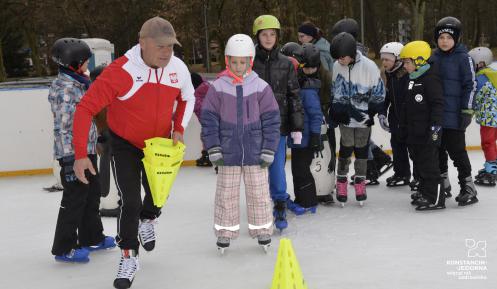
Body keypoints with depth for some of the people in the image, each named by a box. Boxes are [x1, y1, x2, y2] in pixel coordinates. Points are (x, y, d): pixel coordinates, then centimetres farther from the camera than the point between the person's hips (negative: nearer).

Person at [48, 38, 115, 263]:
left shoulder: (80, 83, 12)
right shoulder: (64, 88, -18)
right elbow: (62, 126, -22)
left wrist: (97, 137, 28)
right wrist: (69, 158, -25)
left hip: (88, 149, 10)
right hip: (72, 152, -10)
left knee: (92, 192, 18)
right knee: (75, 198, -5)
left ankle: (91, 237, 32)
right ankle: (64, 248, 3)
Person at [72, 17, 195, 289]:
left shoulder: (178, 68, -17)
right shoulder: (120, 71, -32)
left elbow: (187, 98, 6)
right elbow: (85, 108, -29)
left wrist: (178, 128, -8)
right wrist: (80, 154, -32)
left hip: (159, 142, 4)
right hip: (125, 144, -4)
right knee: (130, 202, -8)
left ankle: (147, 221, 54)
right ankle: (128, 258, 10)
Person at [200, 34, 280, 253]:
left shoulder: (261, 87, -3)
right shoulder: (218, 87, -4)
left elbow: (271, 120, 0)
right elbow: (208, 119, -1)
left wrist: (268, 150, -3)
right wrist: (213, 149, -5)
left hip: (255, 151, 0)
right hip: (228, 152, 0)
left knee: (259, 193, 9)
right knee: (226, 194, 9)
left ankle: (262, 229, 24)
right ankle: (225, 231, 22)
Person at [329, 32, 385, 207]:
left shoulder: (369, 66, -15)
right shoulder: (336, 66, -7)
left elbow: (379, 93, -6)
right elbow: (337, 93, -2)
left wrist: (371, 111, -8)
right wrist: (349, 110, -12)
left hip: (364, 119, -1)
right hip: (346, 118, 1)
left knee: (361, 150, 9)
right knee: (346, 149, 0)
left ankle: (360, 182, 23)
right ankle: (341, 182, 14)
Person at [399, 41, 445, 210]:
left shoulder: (430, 78, -13)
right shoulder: (411, 80, 16)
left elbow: (438, 104, -19)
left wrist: (435, 126, -22)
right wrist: (404, 128, 23)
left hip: (428, 132, -9)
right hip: (414, 132, 9)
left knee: (429, 164, -7)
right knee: (419, 163, 14)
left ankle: (436, 198, -4)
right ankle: (425, 193, 24)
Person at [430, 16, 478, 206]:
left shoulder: (463, 57, -8)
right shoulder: (434, 58, 9)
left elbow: (470, 85, -10)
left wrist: (467, 111, -14)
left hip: (454, 115, -6)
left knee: (457, 151, -4)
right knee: (438, 150, 13)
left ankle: (468, 188, 6)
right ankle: (443, 185, 27)